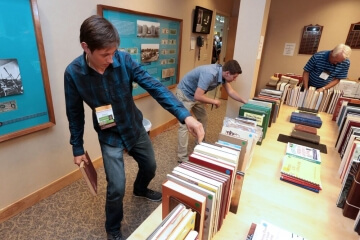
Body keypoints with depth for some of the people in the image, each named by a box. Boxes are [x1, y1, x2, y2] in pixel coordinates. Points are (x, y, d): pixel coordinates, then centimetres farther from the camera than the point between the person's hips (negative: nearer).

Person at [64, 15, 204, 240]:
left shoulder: (124, 60, -18)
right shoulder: (73, 73, -19)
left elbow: (154, 86, -24)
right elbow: (75, 114, -7)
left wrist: (184, 115, -36)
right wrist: (77, 148, 1)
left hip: (135, 128, 3)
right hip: (109, 137, -2)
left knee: (150, 166, 21)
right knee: (116, 188, -2)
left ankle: (140, 189, 58)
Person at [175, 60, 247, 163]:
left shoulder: (222, 73, -7)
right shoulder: (210, 74, -35)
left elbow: (230, 92, 5)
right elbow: (198, 96, -36)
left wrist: (246, 102, 2)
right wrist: (214, 101, -21)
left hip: (196, 94, 9)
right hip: (185, 94, -9)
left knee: (203, 119, 15)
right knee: (185, 125, -11)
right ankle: (182, 157, -4)